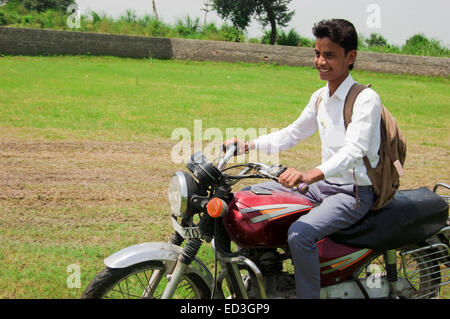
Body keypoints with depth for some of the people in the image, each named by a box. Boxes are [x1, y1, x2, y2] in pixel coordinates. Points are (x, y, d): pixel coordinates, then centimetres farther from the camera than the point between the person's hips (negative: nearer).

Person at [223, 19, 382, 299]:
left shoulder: (366, 99, -17)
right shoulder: (320, 97, 10)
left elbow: (353, 152, -30)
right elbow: (293, 133, 20)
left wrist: (310, 175, -46)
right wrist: (249, 145, 5)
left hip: (354, 193, -9)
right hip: (323, 185, 9)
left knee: (300, 233, -33)